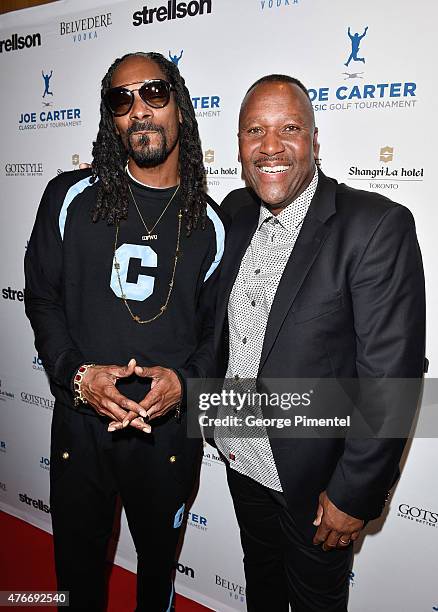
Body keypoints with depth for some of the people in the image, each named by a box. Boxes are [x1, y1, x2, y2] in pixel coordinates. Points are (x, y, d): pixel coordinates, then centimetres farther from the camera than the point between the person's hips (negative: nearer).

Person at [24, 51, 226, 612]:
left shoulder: (210, 223, -3)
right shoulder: (71, 198, -4)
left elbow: (218, 331, 2)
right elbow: (42, 299, -1)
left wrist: (184, 379, -17)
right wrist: (77, 373, -17)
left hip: (171, 428, 1)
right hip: (80, 423, 0)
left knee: (158, 555, 25)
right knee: (78, 558, 22)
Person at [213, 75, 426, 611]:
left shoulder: (377, 226, -22)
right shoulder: (234, 212, -2)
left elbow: (391, 375, -21)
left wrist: (354, 493, -17)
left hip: (314, 480, -5)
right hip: (239, 458, 5)